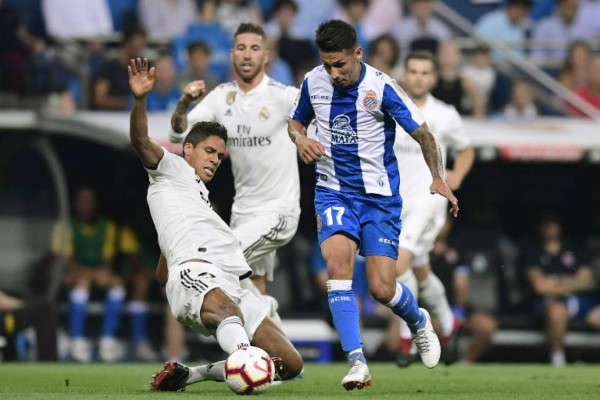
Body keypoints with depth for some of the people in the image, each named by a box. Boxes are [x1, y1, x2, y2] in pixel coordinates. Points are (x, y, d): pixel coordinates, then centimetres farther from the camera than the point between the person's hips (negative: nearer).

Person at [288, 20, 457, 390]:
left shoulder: (381, 88, -14)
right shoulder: (314, 82, -2)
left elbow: (423, 134, -8)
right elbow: (297, 120, 17)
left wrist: (439, 179, -21)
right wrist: (300, 138, -6)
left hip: (380, 196, -2)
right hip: (334, 192, 2)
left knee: (382, 288, -6)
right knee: (338, 263, -24)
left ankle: (418, 321, 32)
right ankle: (357, 362, -26)